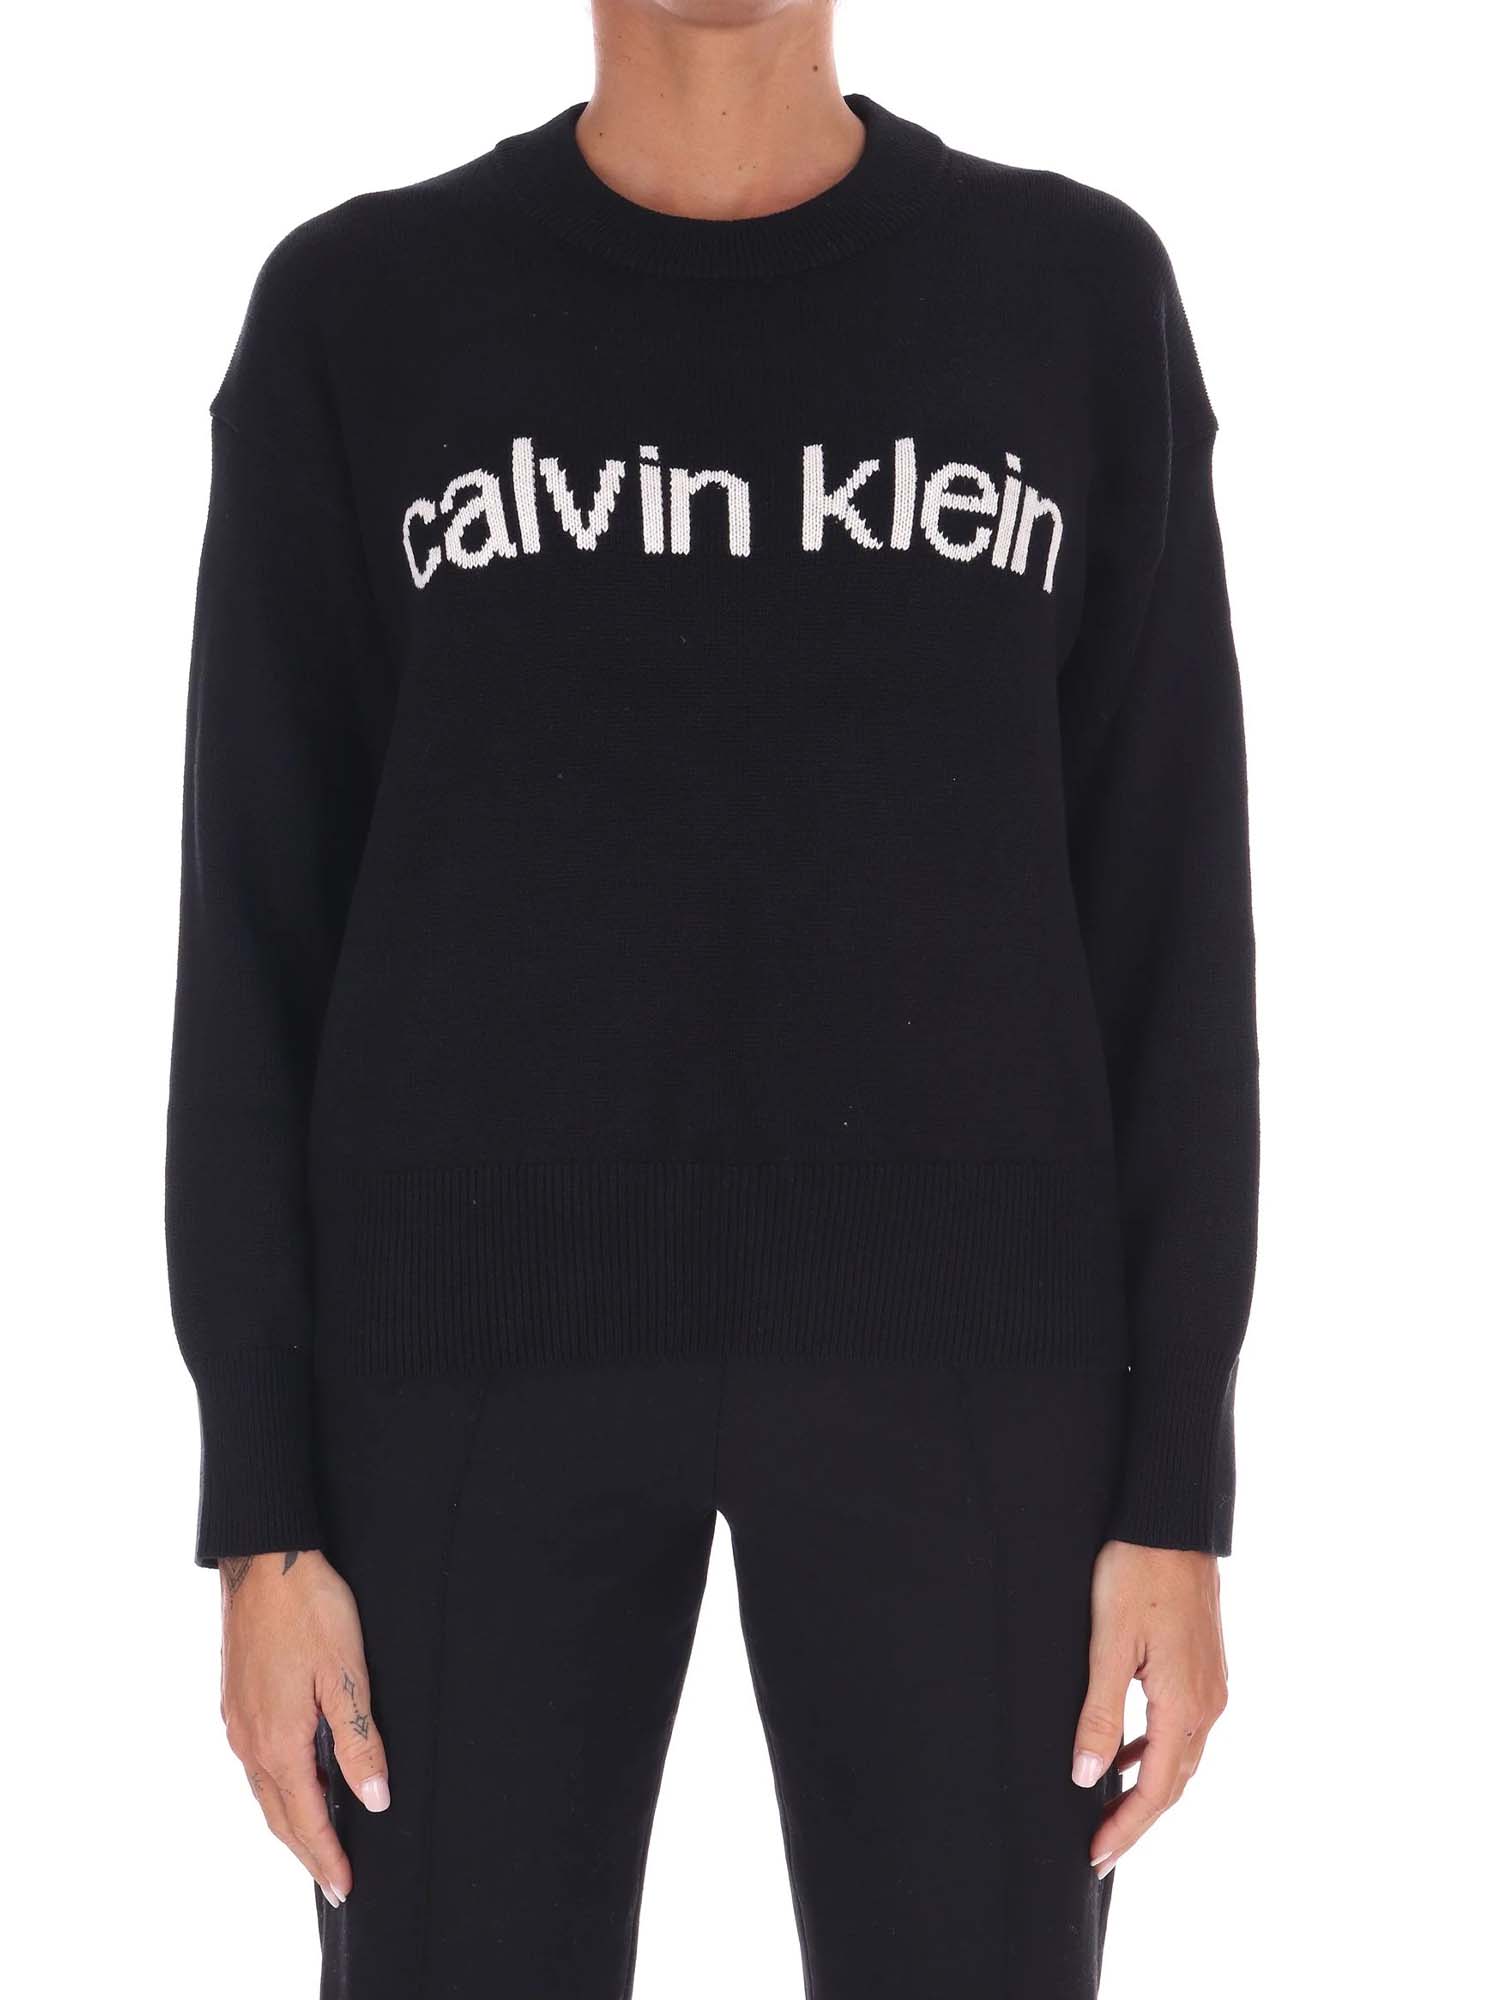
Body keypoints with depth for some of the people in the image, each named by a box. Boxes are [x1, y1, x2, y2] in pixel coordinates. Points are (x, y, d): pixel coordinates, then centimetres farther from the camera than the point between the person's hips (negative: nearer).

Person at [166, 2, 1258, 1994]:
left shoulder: (1080, 299, 5)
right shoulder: (355, 318, 4)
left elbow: (1166, 923, 3)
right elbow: (263, 939, 2)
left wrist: (1177, 1490, -1)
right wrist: (262, 1510, -3)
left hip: (954, 1341, 1)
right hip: (485, 1346, 0)